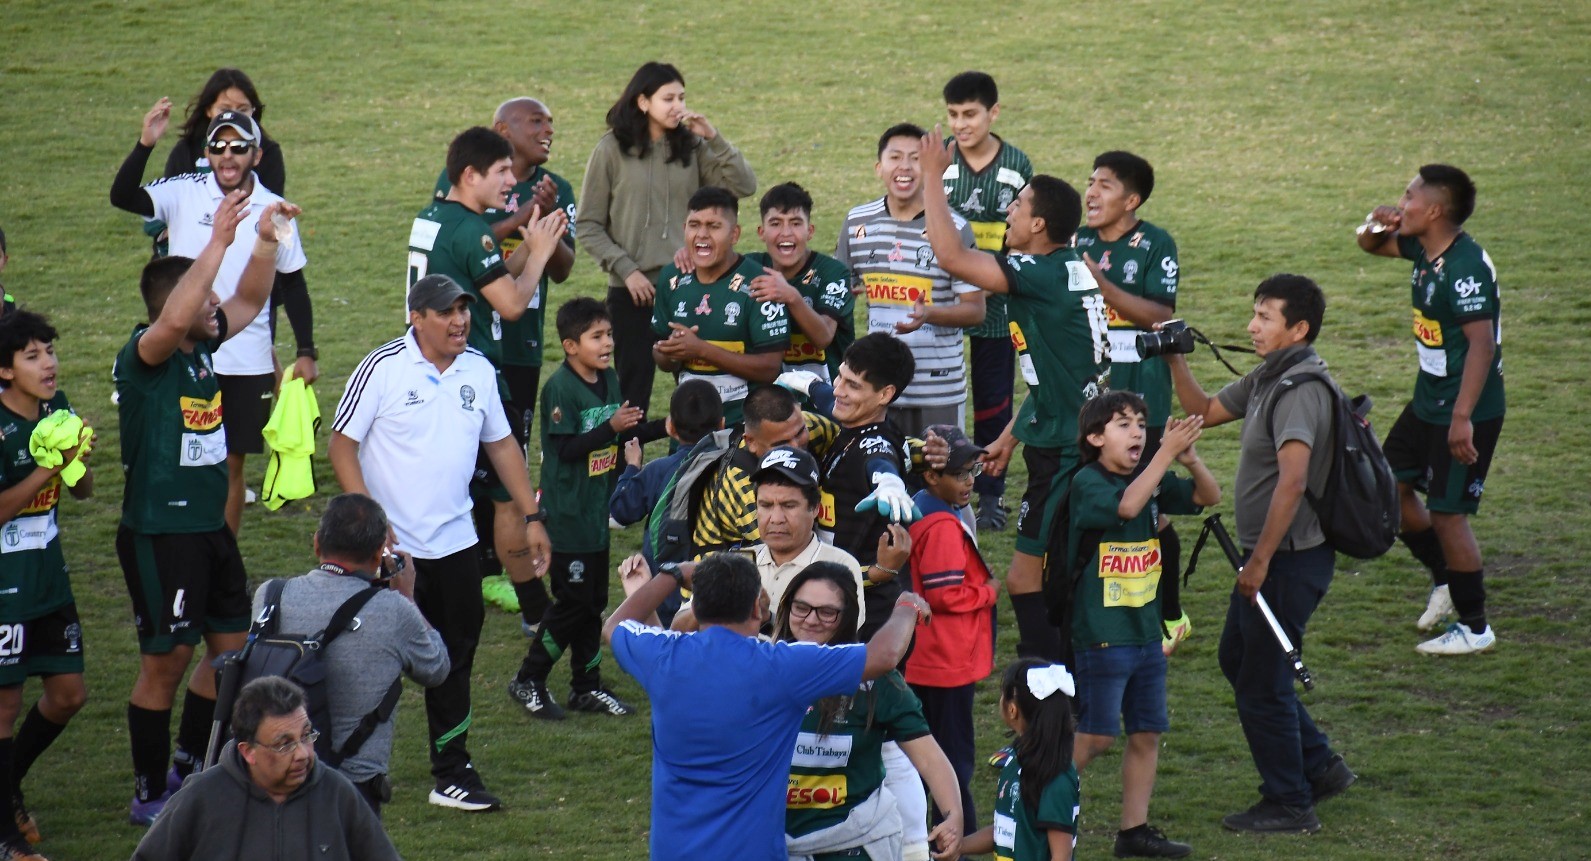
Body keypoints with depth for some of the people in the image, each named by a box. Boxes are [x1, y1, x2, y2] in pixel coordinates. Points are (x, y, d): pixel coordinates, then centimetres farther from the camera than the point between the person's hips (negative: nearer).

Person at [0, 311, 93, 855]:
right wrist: (47, 469, -25)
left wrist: (77, 460, -9)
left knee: (68, 694, 12)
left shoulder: (56, 408, 4)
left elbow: (83, 491, 12)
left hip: (48, 575, 8)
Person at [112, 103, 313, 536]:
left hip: (248, 362, 1)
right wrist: (145, 144, -35)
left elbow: (293, 285, 9)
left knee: (231, 464, 10)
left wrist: (306, 353, 7)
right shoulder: (184, 194, -6)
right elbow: (121, 197, -21)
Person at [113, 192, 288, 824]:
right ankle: (150, 796, 11)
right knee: (166, 663, -1)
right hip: (158, 533, -9)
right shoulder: (144, 356, -18)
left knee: (232, 648, 15)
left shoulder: (203, 347, 5)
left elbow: (250, 300, 17)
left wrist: (266, 239, -1)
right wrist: (219, 240, -39)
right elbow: (175, 319, -39)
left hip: (210, 527, 9)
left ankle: (187, 772, 30)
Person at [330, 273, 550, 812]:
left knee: (456, 655, 11)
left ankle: (452, 772, 20)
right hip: (392, 545, -5)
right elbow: (341, 446, -10)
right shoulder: (382, 369, -11)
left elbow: (501, 445, 17)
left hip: (454, 541, 5)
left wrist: (532, 517, 14)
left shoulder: (478, 372, 5)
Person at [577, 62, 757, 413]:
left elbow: (744, 186, -3)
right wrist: (626, 269, -9)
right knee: (632, 389, 2)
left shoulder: (692, 147, 5)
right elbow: (588, 226, 0)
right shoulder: (612, 150, -1)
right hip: (634, 291, -2)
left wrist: (713, 138, -10)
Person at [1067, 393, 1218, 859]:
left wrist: (1190, 457, -13)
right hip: (1102, 635, -7)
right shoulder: (1088, 482, -13)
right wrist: (1167, 452, -32)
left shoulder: (1152, 479, 8)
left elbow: (1209, 496, 6)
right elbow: (1126, 506, -31)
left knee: (1147, 734, 9)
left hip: (1147, 632, 7)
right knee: (1095, 737, -4)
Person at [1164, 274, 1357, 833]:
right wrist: (1175, 362, 7)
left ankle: (1289, 805, 14)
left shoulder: (1300, 389, -23)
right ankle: (1319, 766, 31)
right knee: (1238, 659, 23)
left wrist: (1260, 561, -27)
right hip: (1270, 555, 10)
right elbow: (1205, 411, 23)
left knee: (1261, 682, 1)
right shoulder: (1268, 379, 9)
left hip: (1291, 558, -10)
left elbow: (1292, 481, -31)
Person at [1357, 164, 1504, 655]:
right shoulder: (1424, 250, 4)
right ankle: (1445, 580, 32)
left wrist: (1463, 417, -33)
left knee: (1446, 513, -4)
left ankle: (1474, 628, 9)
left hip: (1465, 411, -10)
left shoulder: (1465, 267, -24)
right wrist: (1378, 225, -3)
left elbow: (1483, 343, -29)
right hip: (1428, 402, 10)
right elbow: (1372, 245, 23)